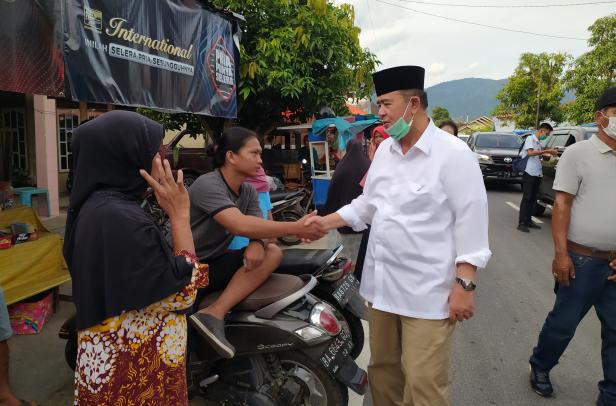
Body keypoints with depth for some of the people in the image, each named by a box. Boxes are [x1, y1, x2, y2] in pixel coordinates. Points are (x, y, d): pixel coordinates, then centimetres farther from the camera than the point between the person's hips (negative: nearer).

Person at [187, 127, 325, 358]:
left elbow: (257, 227, -1)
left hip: (213, 264, 7)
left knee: (273, 253, -14)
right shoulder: (207, 185, -20)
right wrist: (296, 228, -38)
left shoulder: (248, 191, 7)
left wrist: (257, 244, -27)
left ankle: (214, 314, -25)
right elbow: (239, 225, -36)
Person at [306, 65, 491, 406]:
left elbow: (470, 223, -13)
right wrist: (326, 222, 6)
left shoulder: (453, 154, -12)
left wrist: (464, 285, -15)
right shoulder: (384, 150, 9)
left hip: (428, 291, -6)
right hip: (382, 282, 7)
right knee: (382, 368, 20)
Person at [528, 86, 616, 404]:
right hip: (583, 259, -4)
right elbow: (562, 205, -10)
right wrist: (560, 254, -16)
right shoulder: (578, 154, -5)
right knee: (563, 322, 8)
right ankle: (540, 367, 33)